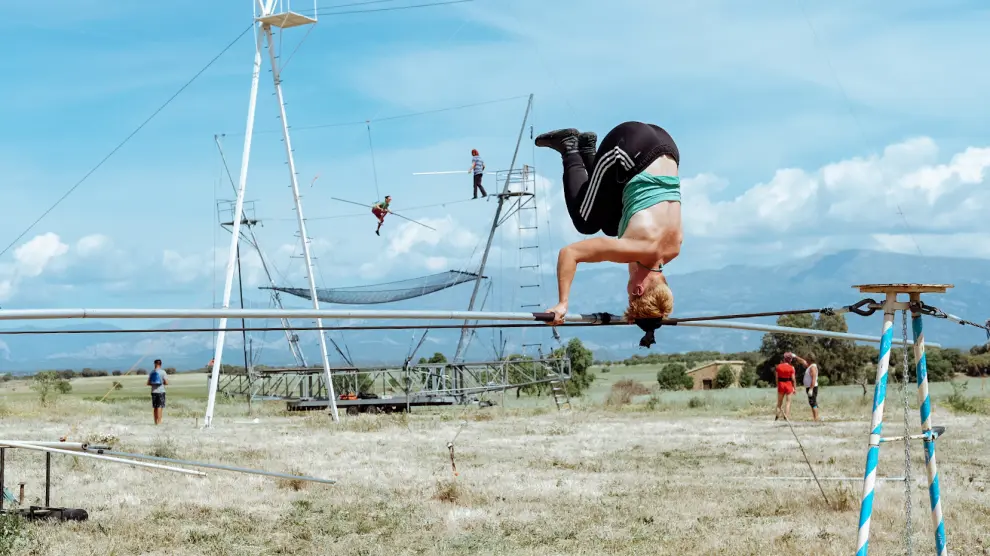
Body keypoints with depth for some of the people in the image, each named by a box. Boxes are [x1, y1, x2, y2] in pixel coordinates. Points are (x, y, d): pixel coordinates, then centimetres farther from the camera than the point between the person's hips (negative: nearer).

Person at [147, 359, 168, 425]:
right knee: (160, 407, -4)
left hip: (153, 391, 4)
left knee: (154, 407, 10)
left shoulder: (151, 372, 7)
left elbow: (148, 383, 7)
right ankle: (159, 422, -9)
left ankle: (156, 422, 14)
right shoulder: (162, 372, -5)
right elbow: (166, 383, -8)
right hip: (161, 391, -4)